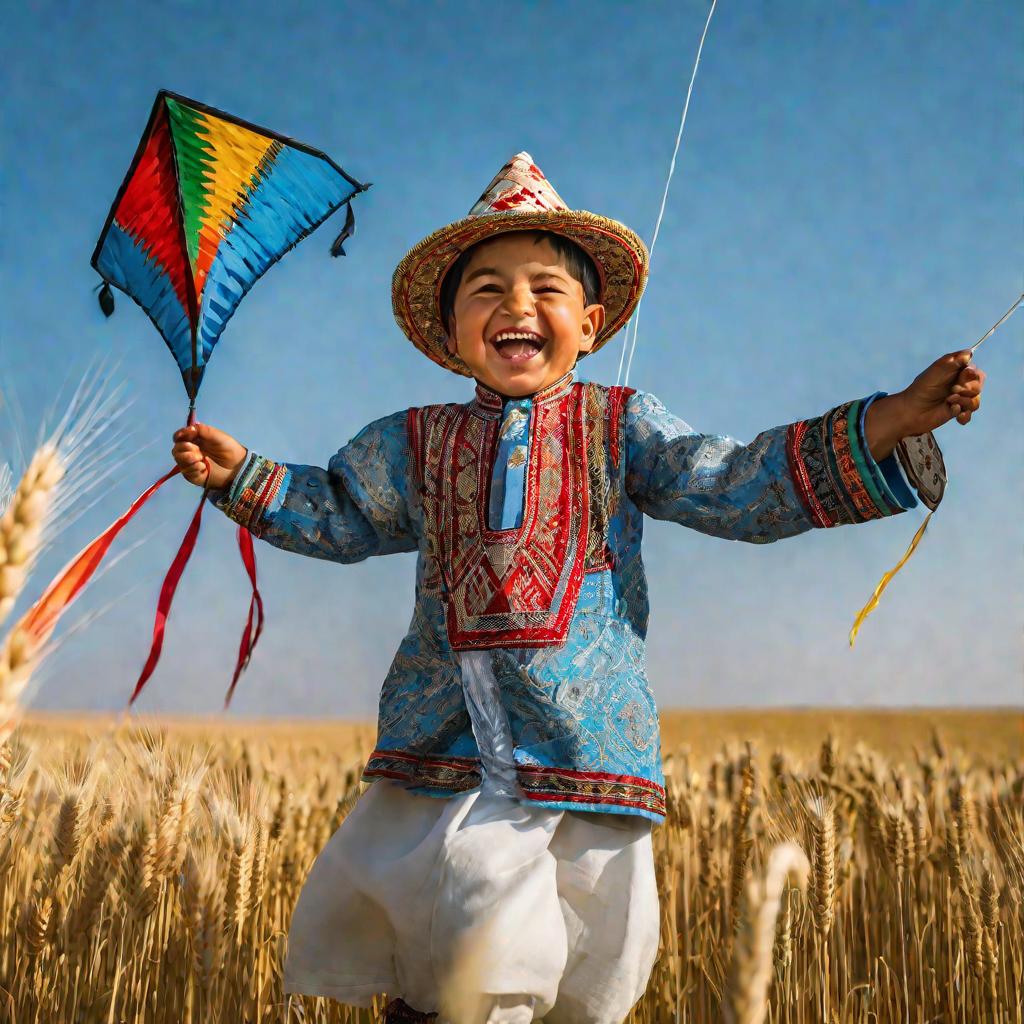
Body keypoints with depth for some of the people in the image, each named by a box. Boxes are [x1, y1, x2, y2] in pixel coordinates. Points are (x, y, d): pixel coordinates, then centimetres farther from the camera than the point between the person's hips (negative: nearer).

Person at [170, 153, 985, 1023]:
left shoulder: (624, 427, 5)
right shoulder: (414, 442, 11)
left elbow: (746, 488, 2)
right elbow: (337, 517, 27)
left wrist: (894, 421, -6)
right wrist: (243, 475, 19)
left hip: (587, 747, -1)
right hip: (444, 752, 1)